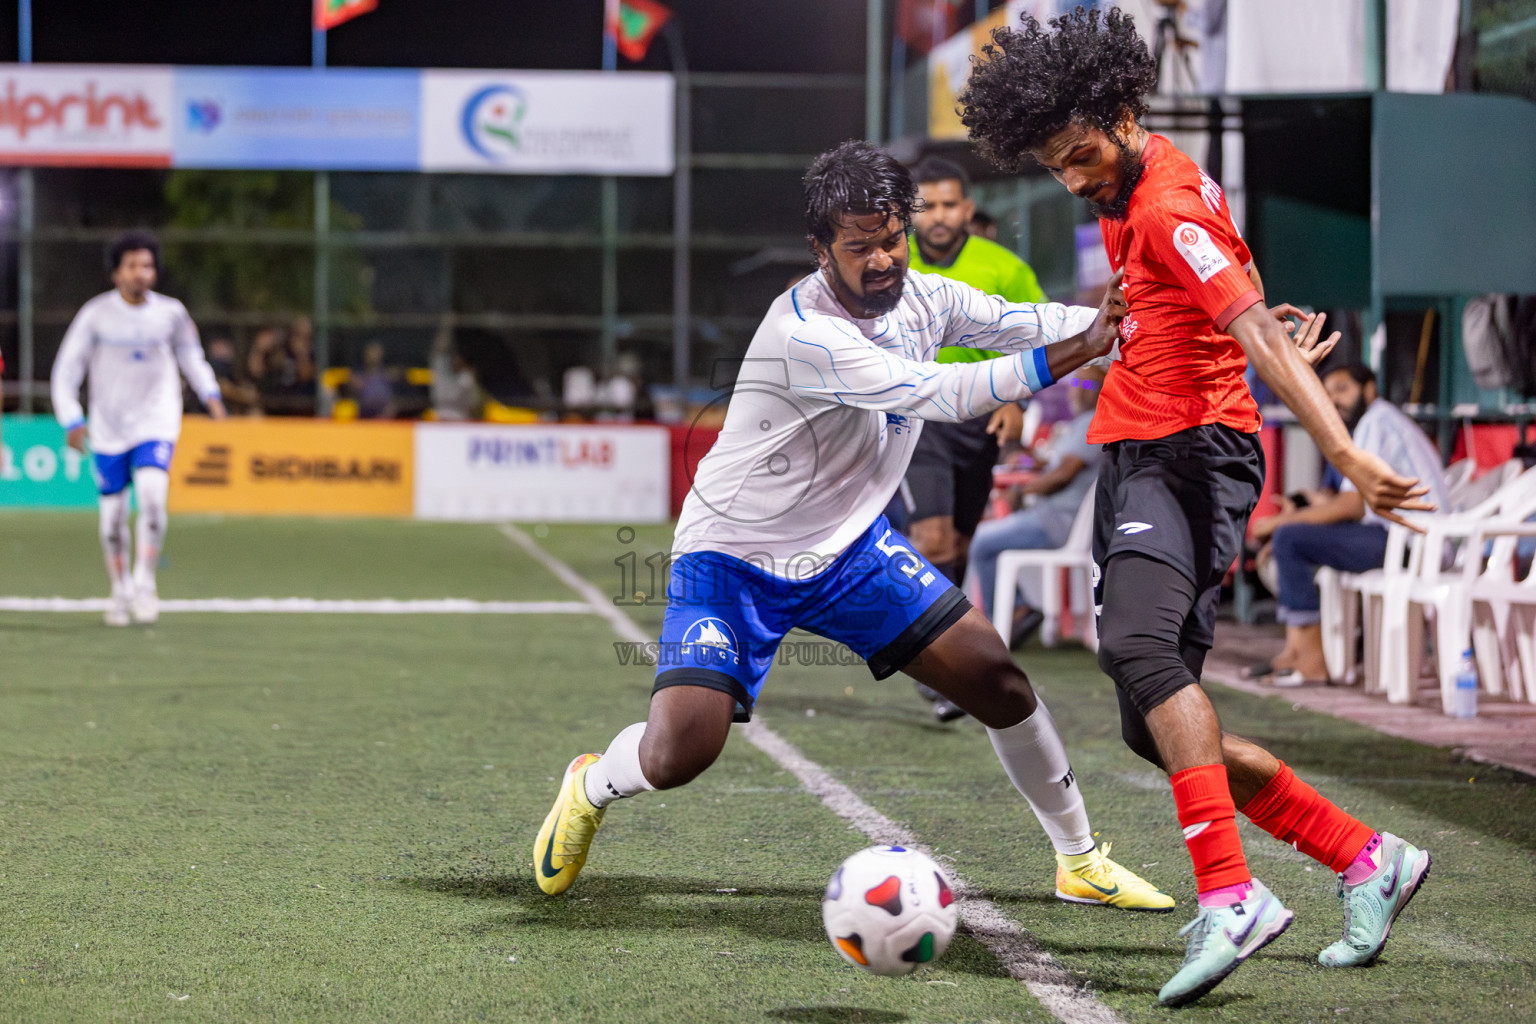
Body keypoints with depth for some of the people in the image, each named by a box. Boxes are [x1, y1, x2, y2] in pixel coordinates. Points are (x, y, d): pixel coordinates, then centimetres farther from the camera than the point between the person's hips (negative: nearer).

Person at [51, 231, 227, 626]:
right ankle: (121, 592, 24)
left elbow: (189, 352, 18)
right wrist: (72, 419, -11)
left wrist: (210, 393, 6)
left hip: (156, 422, 0)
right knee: (113, 514, 3)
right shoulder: (96, 314, -8)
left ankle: (145, 582, -11)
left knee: (151, 492, -23)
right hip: (108, 428, 0)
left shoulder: (170, 312, -2)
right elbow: (66, 370, -2)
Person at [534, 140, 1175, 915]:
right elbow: (943, 395, -34)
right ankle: (590, 788, 16)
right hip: (734, 558, -7)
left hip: (849, 548, 7)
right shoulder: (803, 332, -30)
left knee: (995, 678, -1)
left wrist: (1117, 319, -20)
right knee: (678, 752, -21)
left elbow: (1029, 324, -1)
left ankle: (1080, 859, 18)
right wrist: (1080, 351, -39)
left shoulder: (921, 299, -5)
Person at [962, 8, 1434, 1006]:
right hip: (1136, 459, 10)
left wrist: (1345, 452, -37)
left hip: (1188, 454, -10)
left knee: (1140, 645, -34)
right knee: (1160, 728, 5)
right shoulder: (1134, 190, 15)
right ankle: (1367, 859, 16)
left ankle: (1231, 896, -43)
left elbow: (1261, 333, -27)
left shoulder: (1167, 210, -15)